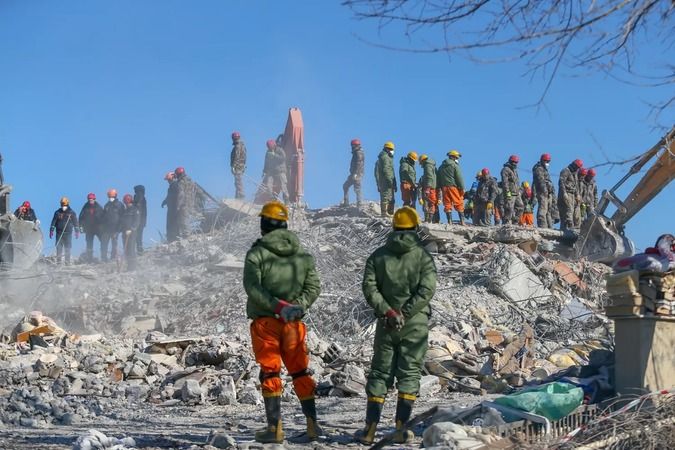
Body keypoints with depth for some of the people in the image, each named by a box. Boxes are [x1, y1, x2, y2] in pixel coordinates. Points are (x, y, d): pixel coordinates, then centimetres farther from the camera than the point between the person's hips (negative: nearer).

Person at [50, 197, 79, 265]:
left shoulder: (72, 213, 6)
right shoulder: (57, 213, 8)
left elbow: (75, 223, 8)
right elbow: (53, 222, 7)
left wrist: (77, 232, 4)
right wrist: (51, 231, 1)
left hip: (68, 234, -1)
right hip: (59, 233, 1)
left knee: (67, 248, -1)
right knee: (59, 248, -2)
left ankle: (67, 262, 2)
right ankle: (58, 261, 1)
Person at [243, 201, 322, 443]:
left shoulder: (256, 253, -7)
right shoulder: (303, 254, 6)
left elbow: (252, 287, -17)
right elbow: (313, 286, 0)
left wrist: (278, 306, -18)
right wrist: (298, 305, -10)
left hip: (265, 321, -3)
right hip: (293, 323, 3)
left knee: (270, 373, 3)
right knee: (300, 372, 14)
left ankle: (275, 428, 1)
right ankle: (312, 424, 13)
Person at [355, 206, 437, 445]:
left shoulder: (378, 255, 5)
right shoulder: (422, 255, -3)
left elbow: (369, 286, -5)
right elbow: (427, 289, -14)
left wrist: (387, 311, -9)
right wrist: (404, 313, -14)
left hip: (386, 324, 2)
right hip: (415, 324, -2)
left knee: (379, 373, 9)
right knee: (409, 373, 4)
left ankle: (370, 429, 6)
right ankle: (401, 430, 1)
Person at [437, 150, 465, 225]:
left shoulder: (441, 166, 16)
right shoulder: (454, 166, -4)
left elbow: (439, 178, 18)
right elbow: (459, 178, -8)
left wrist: (440, 187, 19)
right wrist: (462, 188, -6)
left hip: (444, 187, 5)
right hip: (453, 187, -5)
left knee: (447, 204, 5)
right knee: (459, 204, 0)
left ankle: (449, 221, 0)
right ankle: (462, 221, -4)